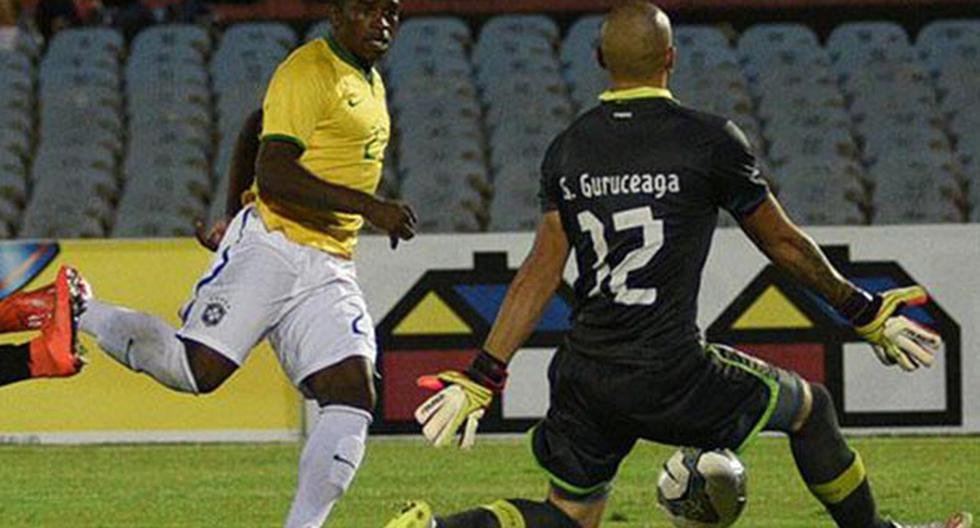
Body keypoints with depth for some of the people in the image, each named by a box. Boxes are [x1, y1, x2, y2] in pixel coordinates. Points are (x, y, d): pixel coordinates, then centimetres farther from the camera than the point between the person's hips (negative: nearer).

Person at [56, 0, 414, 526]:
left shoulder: (370, 83, 20)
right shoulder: (306, 72, -9)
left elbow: (254, 126, 32)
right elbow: (274, 177, -19)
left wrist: (234, 215, 31)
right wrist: (370, 207, -21)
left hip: (330, 270, 8)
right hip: (269, 246, -8)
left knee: (352, 398, -9)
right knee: (197, 368, -15)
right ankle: (77, 313, 7)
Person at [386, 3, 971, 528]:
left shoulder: (568, 148, 6)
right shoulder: (709, 140, -6)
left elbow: (541, 272, 4)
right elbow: (784, 244, 4)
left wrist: (482, 377, 7)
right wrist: (864, 312, 17)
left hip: (583, 378, 5)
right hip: (670, 377, -4)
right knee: (809, 407, 19)